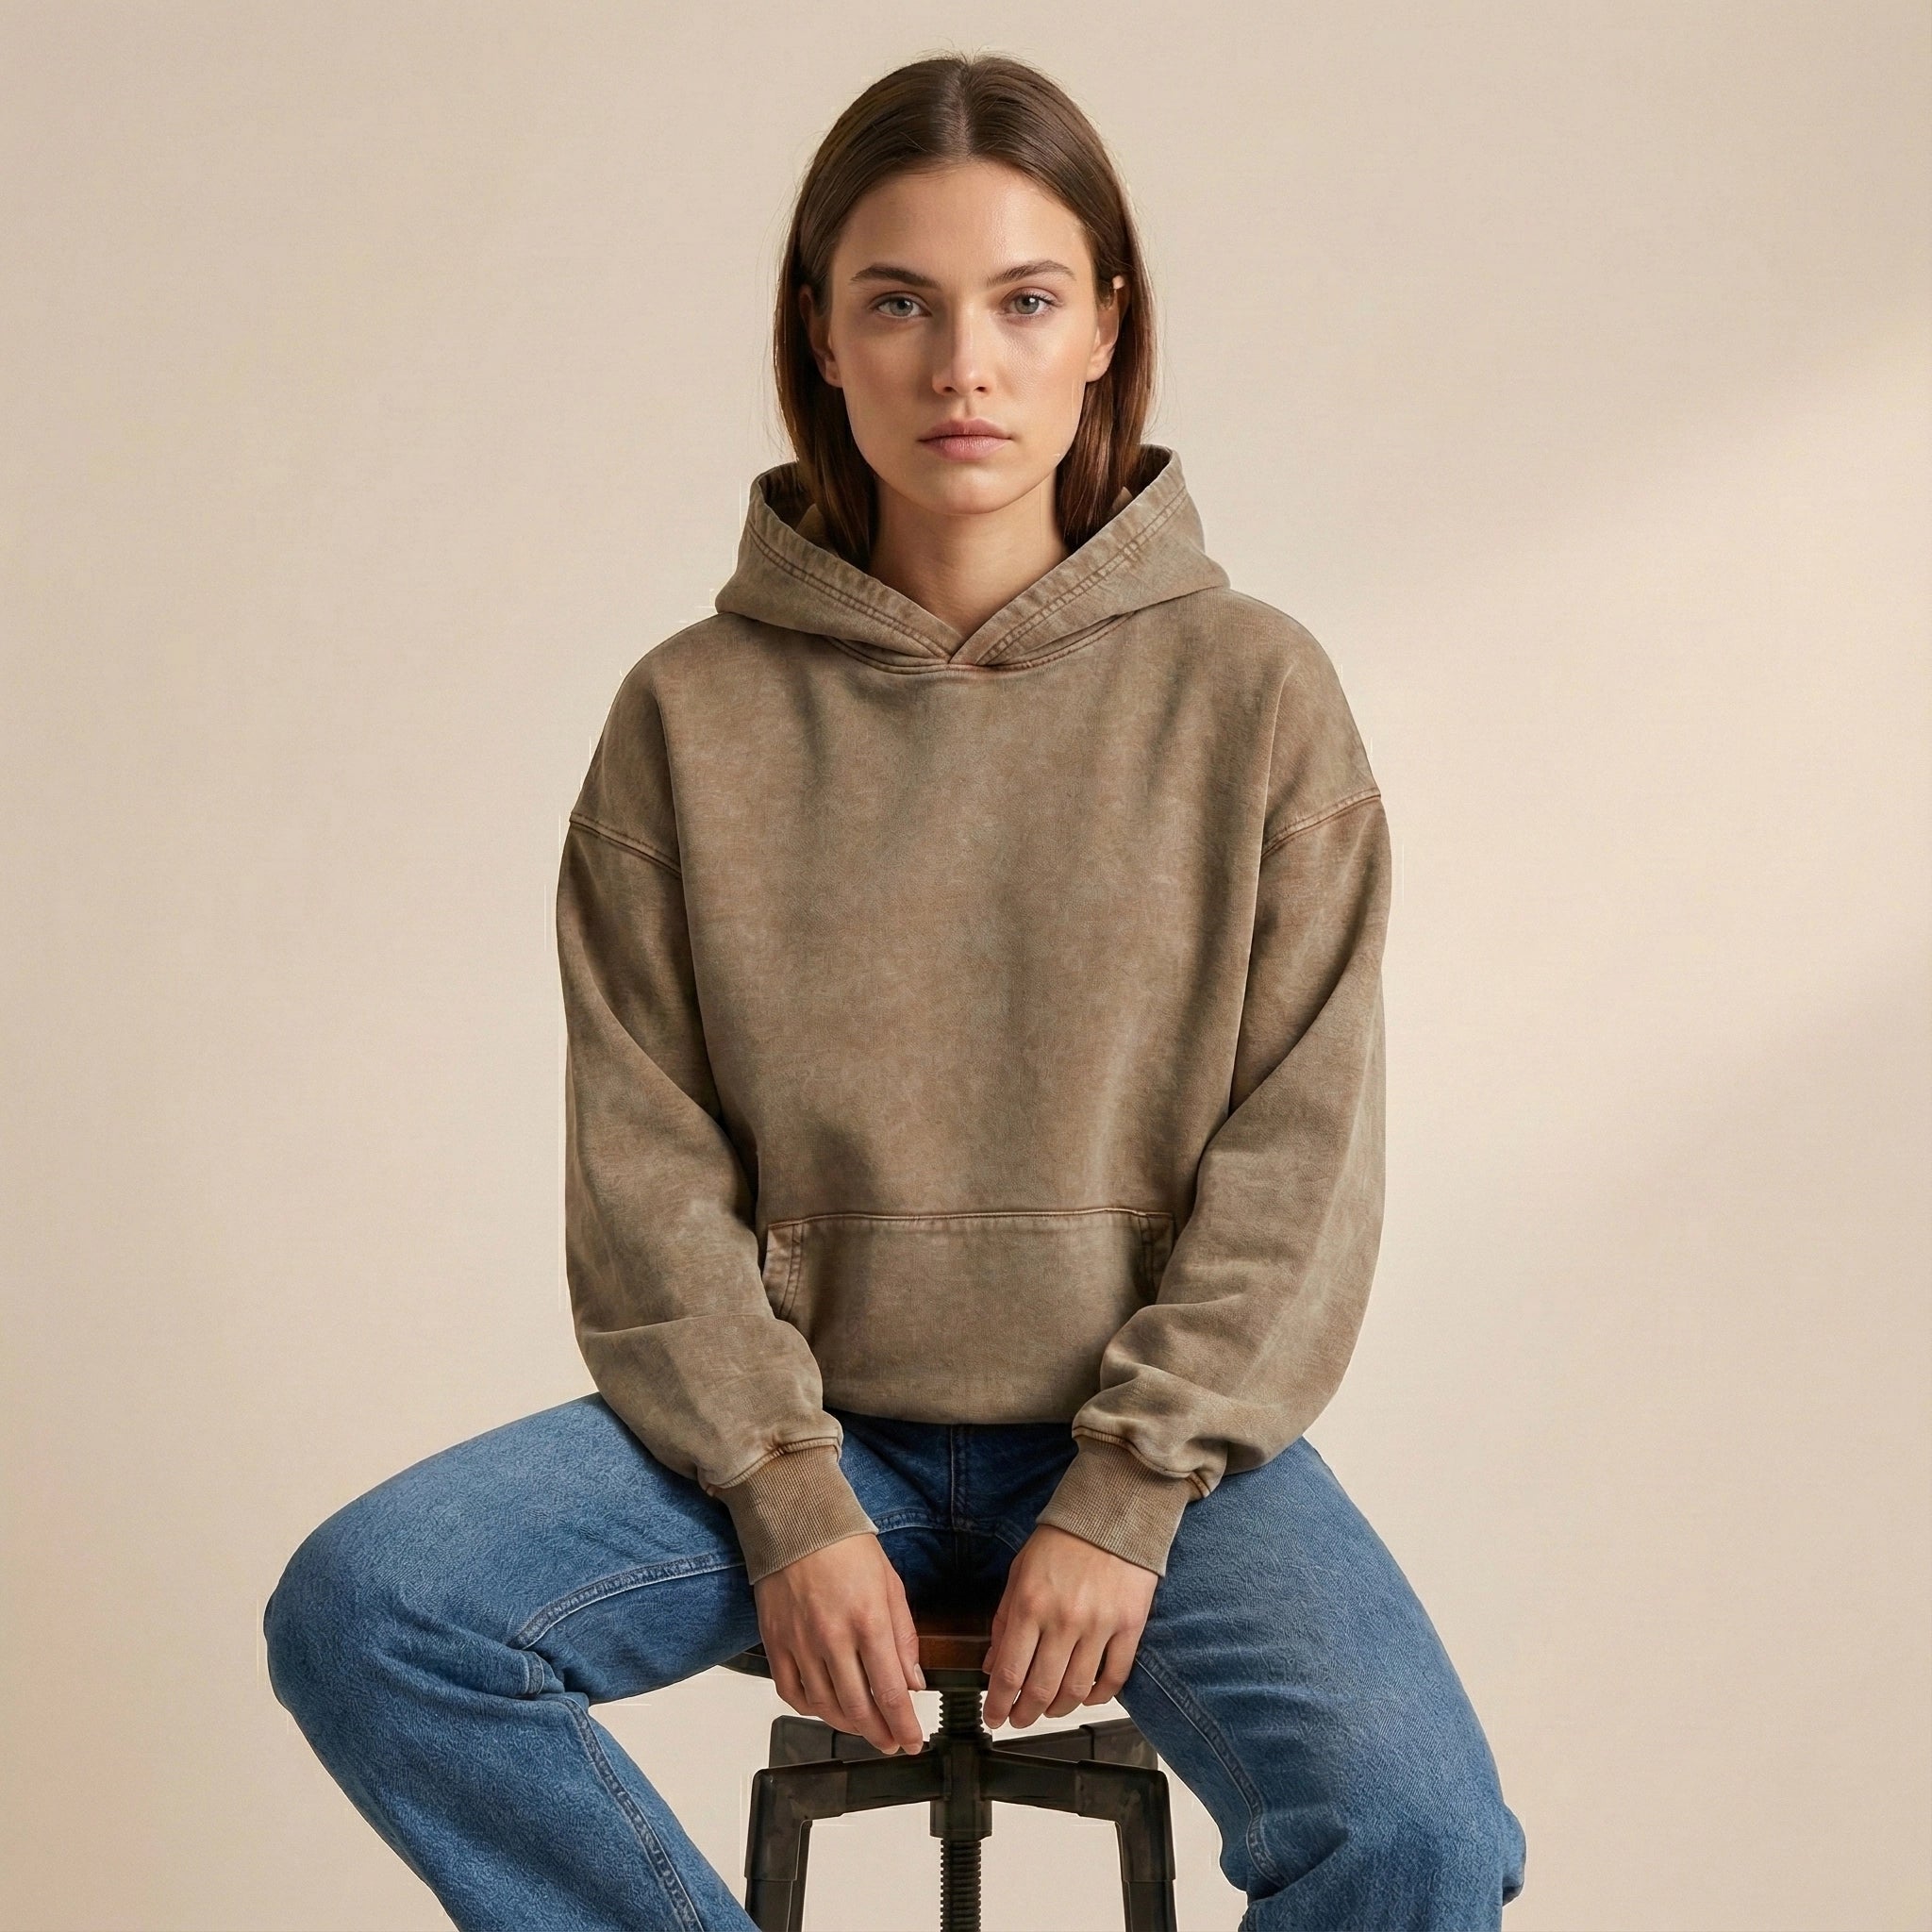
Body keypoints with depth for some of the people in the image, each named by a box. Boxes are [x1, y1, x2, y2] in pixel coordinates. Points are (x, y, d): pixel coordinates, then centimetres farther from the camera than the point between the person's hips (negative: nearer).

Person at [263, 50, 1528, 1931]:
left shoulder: (1252, 693, 0)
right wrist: (787, 1500, -12)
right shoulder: (692, 716, 2)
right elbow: (647, 1166, -1)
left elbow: (1297, 1159, -3)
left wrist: (1125, 1496, -12)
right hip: (798, 1413, 2)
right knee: (356, 1614, -21)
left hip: (1151, 1430, -1)